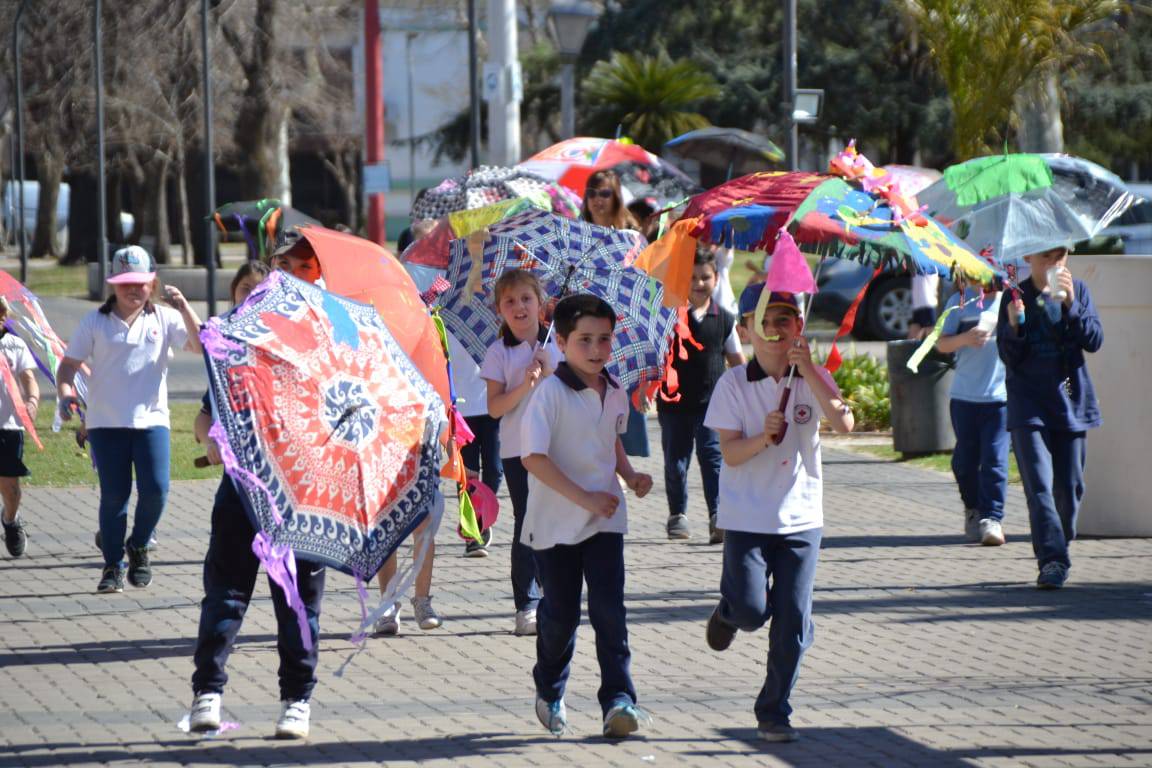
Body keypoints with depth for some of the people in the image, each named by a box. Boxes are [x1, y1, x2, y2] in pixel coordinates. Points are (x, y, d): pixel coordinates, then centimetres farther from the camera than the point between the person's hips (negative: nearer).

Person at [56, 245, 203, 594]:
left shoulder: (164, 319, 5)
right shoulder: (95, 322, 4)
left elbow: (199, 345, -6)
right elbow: (69, 363, 5)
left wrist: (184, 307, -16)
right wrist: (65, 393, -14)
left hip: (151, 418, 0)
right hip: (106, 422, 0)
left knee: (155, 490, -12)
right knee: (113, 496, 1)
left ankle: (138, 545, 15)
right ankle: (113, 566, 11)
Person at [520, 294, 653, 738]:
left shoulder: (614, 394, 5)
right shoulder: (551, 393, -15)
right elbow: (534, 457, -21)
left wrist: (629, 476, 5)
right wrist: (584, 498, -22)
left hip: (605, 519, 4)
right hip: (555, 522, -4)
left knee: (609, 609, -8)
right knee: (560, 613, 7)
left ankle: (618, 700, -10)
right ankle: (550, 693, 30)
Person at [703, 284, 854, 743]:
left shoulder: (814, 380, 0)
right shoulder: (733, 384, -5)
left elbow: (844, 423, -17)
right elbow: (730, 453, -8)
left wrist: (809, 372, -22)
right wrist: (763, 437, -27)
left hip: (801, 516, 2)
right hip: (746, 518, -2)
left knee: (792, 622, 1)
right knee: (752, 611, -12)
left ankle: (774, 713, 14)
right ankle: (728, 611, 26)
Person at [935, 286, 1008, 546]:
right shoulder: (960, 301, 4)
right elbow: (942, 344, 3)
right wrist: (965, 338, -16)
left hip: (1000, 397, -1)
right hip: (964, 395, 1)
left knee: (995, 459, -9)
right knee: (965, 460, 9)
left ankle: (992, 519, -6)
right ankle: (973, 509, 31)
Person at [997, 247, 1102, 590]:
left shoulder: (1077, 290, 5)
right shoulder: (1016, 297, 0)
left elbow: (1094, 341, -5)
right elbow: (1008, 357, -2)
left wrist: (1070, 304, -17)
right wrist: (1015, 325, -21)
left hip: (1070, 401, 2)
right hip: (1028, 404, -2)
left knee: (1069, 485, 7)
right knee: (1039, 484, -14)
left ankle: (1058, 553, 24)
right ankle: (1052, 560, -20)